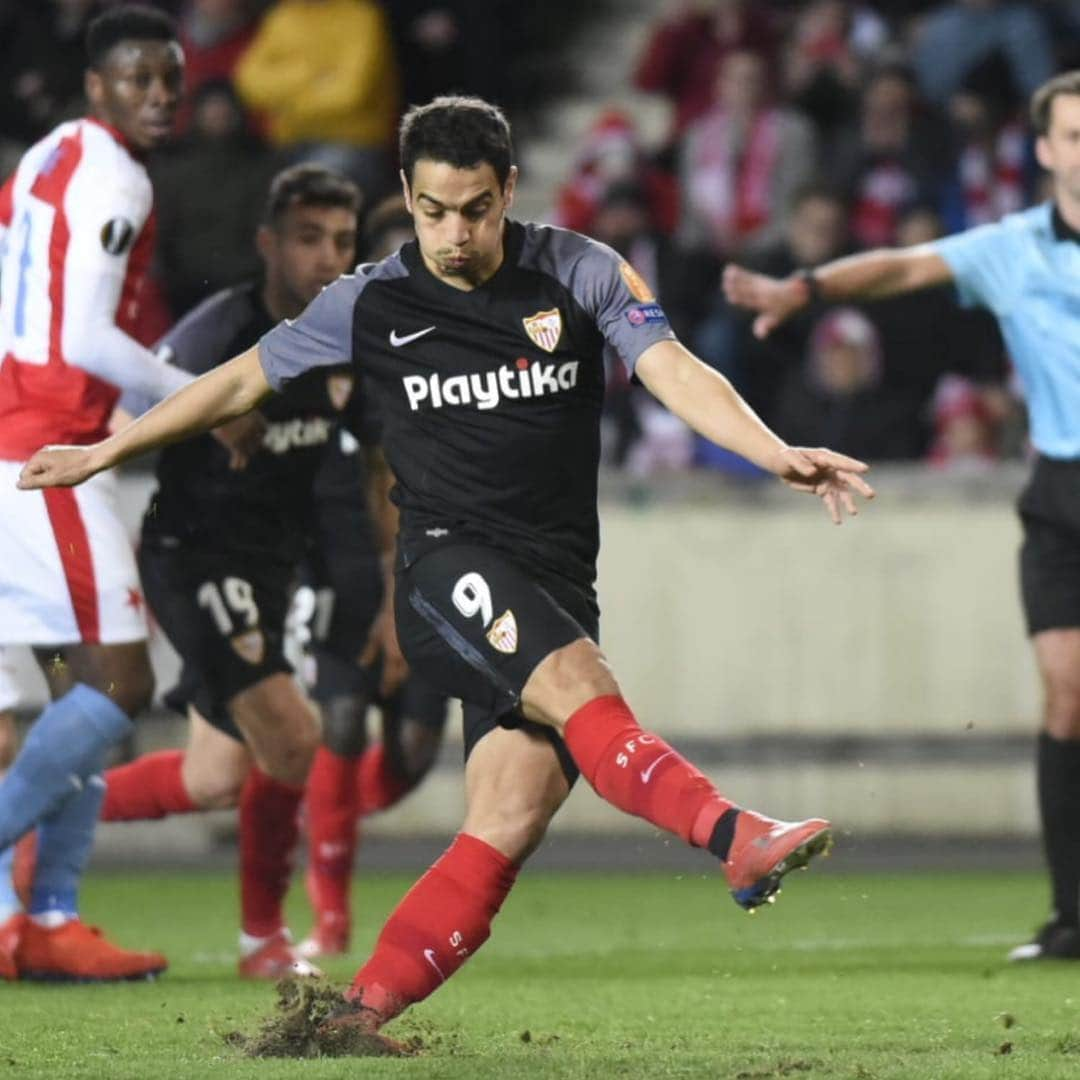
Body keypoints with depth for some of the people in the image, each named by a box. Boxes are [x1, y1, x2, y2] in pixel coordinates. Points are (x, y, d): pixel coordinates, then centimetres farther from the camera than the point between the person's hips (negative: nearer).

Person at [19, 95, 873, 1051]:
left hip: (555, 592, 2)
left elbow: (677, 375, -8)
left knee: (505, 831, -12)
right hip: (450, 567, -2)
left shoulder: (583, 275, 3)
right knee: (582, 687, -32)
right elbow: (244, 380, 18)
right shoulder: (371, 304, 5)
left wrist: (778, 455, -26)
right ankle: (739, 839, -49)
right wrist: (106, 452, 23)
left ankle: (357, 1019, -9)